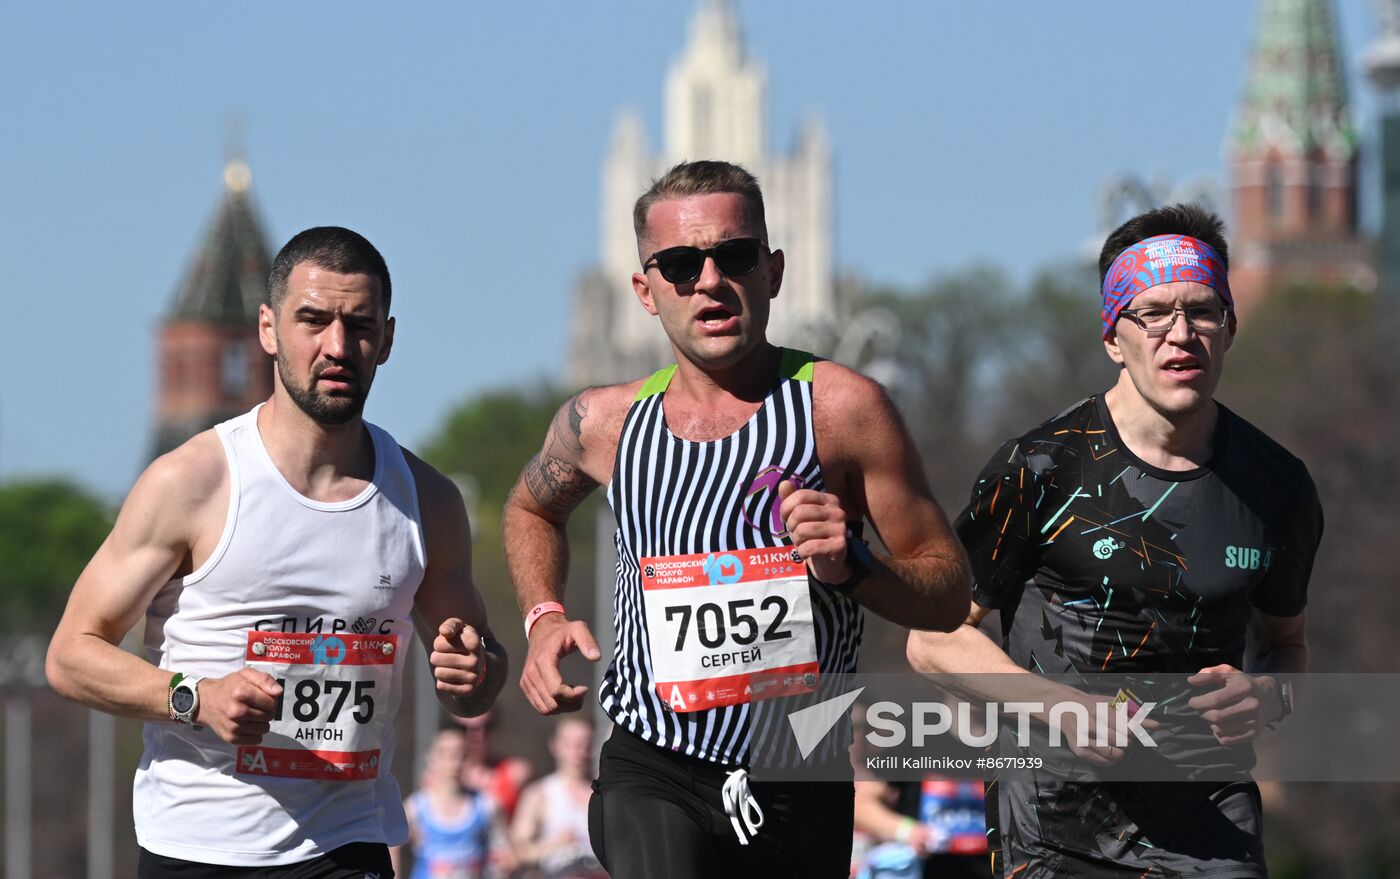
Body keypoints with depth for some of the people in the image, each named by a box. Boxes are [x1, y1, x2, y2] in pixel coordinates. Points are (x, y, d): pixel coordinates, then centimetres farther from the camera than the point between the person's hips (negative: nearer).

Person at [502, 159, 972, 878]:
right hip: (653, 772, 0)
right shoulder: (605, 422, 3)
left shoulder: (840, 406, -5)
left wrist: (852, 568, -19)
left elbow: (948, 593, 0)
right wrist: (544, 620, 11)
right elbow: (532, 507, 28)